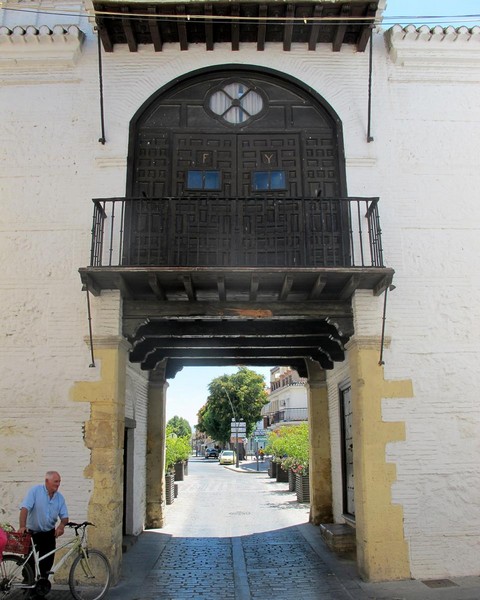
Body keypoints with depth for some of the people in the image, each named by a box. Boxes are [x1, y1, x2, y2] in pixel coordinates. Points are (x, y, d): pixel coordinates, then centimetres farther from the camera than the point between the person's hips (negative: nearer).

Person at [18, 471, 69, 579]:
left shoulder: (60, 497, 1)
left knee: (47, 562, 5)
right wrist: (22, 526, -35)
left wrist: (61, 525, -22)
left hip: (49, 534, 4)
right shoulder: (35, 491, -12)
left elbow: (64, 516, 1)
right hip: (32, 533, -4)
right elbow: (25, 508, -22)